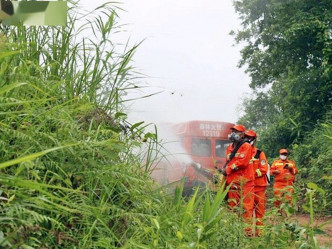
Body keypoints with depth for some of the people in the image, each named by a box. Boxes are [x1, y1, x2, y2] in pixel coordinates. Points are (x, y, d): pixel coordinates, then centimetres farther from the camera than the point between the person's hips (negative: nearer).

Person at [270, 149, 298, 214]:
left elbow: (295, 171, 10)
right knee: (278, 198, -4)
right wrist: (275, 171, -13)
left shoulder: (291, 163, 18)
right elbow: (271, 170, 9)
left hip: (288, 184, 0)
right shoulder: (276, 162, 16)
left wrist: (290, 168, -7)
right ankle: (278, 211, 6)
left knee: (288, 198, -8)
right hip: (278, 183, 0)